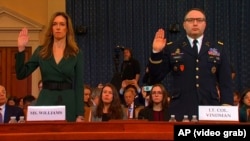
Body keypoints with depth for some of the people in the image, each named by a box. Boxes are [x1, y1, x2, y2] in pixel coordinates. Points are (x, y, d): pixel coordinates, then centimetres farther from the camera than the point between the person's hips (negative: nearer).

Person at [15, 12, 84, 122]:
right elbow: (21, 74, 2)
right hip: (45, 102, 1)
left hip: (68, 103, -1)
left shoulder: (76, 54, 2)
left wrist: (79, 114, -7)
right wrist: (21, 49, -9)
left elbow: (79, 85, 0)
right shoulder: (41, 51, 6)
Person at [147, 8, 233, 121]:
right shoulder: (172, 49, 10)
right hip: (180, 111, -1)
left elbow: (226, 82, 10)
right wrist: (156, 52, -7)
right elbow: (156, 78, 5)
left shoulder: (218, 49, 13)